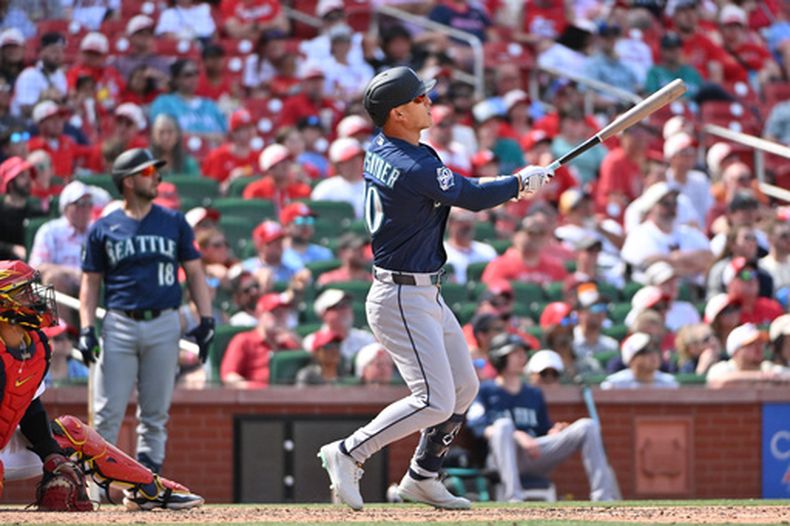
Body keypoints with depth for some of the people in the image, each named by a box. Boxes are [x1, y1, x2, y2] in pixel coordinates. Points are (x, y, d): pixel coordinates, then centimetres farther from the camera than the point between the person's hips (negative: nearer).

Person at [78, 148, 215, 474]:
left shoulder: (174, 223, 9)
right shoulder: (103, 229, 6)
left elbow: (194, 273, 11)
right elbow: (90, 282, 8)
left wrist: (206, 320, 0)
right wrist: (86, 329, -3)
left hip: (163, 325, 1)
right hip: (119, 326, -1)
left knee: (155, 413, 3)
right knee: (107, 412, -5)